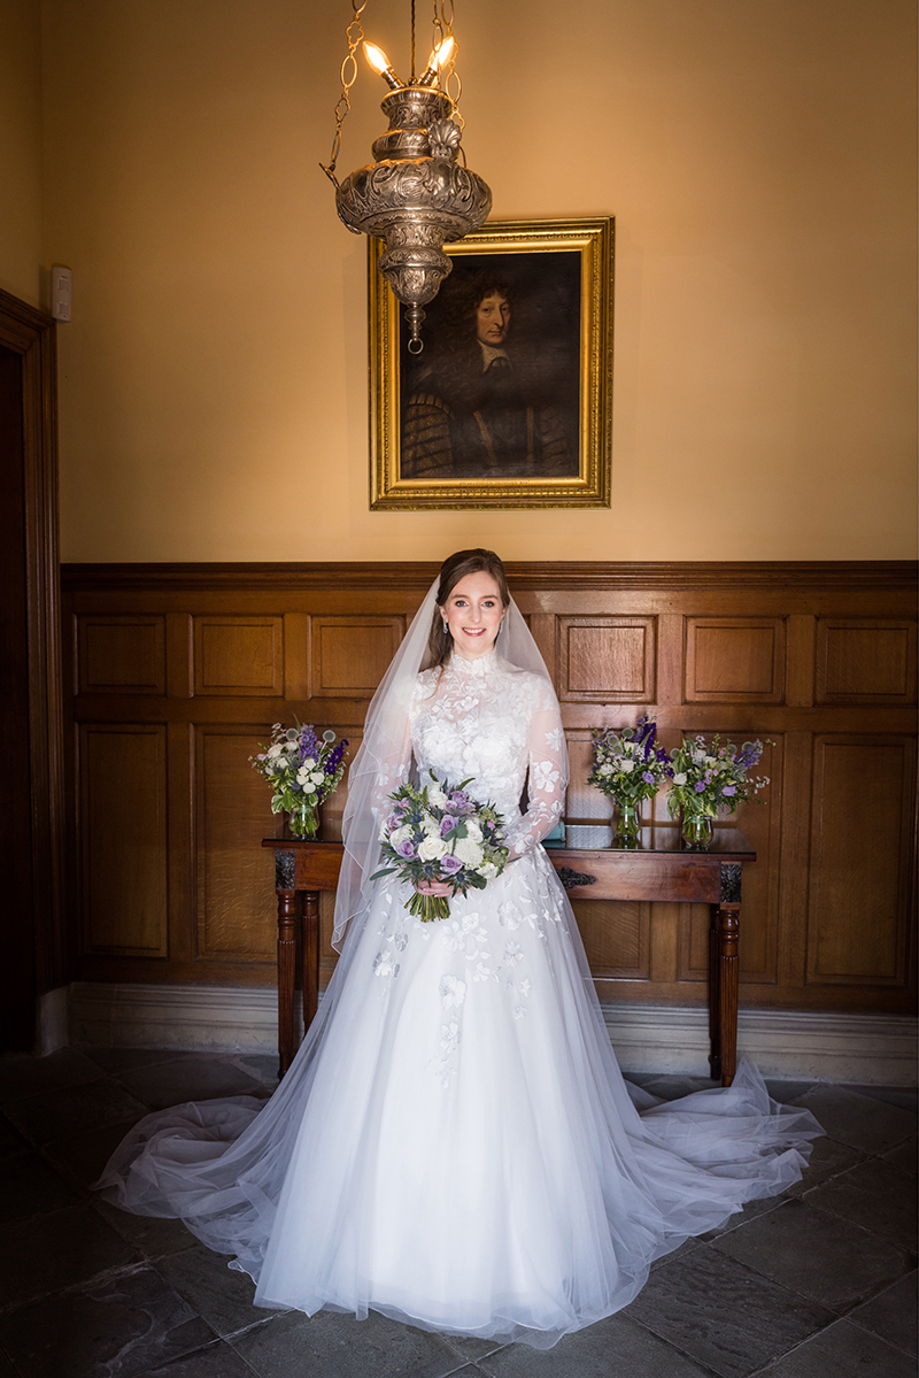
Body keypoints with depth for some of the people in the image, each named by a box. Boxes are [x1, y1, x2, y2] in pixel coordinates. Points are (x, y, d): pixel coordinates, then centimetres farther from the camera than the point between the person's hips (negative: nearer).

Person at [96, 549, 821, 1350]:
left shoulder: (532, 691, 5)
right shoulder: (412, 692, 8)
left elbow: (548, 799, 1)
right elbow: (381, 795, 6)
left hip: (510, 887, -1)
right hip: (418, 886, 2)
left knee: (504, 1065, 0)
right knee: (404, 1063, 2)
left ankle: (511, 1245, 20)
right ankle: (400, 1236, 21)